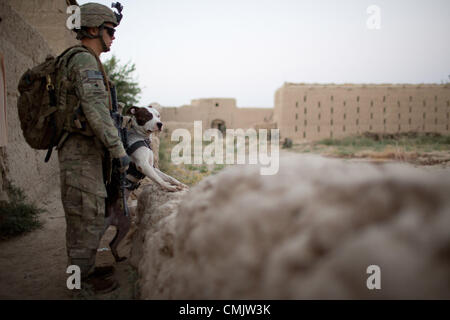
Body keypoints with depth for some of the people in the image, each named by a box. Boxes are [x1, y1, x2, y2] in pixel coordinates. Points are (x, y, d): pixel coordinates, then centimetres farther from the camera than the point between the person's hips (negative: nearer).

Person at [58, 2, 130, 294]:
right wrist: (118, 148, -24)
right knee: (88, 217, -4)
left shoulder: (79, 61, 21)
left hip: (83, 152, 10)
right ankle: (82, 280, 8)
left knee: (84, 216, 16)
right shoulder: (84, 60, -12)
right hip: (82, 153, -10)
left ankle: (85, 269, 27)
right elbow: (95, 107, -24)